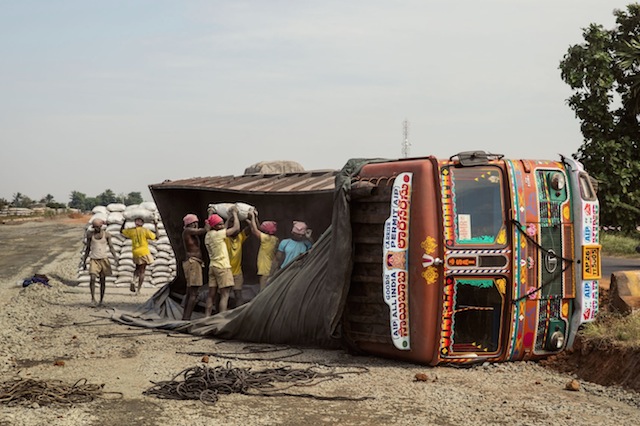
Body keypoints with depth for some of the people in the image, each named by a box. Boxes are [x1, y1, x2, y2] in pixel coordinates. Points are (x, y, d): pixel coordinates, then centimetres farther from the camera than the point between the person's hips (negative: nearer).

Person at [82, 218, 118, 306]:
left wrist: (115, 256, -19)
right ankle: (93, 298, -4)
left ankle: (101, 299, 18)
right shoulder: (90, 234, 2)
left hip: (104, 259, 0)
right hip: (93, 260, 0)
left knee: (102, 280, 4)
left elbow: (111, 247, 0)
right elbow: (88, 248, 9)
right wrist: (84, 262, 9)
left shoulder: (106, 234, -1)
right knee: (92, 279, -18)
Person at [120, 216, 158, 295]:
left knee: (138, 268, 26)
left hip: (135, 252, 4)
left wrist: (124, 222, 25)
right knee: (142, 271, 3)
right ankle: (138, 290, 0)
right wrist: (156, 226, 0)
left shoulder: (131, 231, 0)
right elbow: (155, 236, -7)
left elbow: (121, 231, 17)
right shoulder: (145, 230, -10)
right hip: (144, 252, -4)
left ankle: (133, 281, -3)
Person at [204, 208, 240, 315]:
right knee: (225, 295, -9)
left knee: (211, 294, 8)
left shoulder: (208, 235, 11)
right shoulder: (217, 234, -12)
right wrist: (235, 214, 5)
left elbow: (225, 229, 28)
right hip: (222, 266, -8)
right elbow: (236, 228, -8)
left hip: (212, 266, 9)